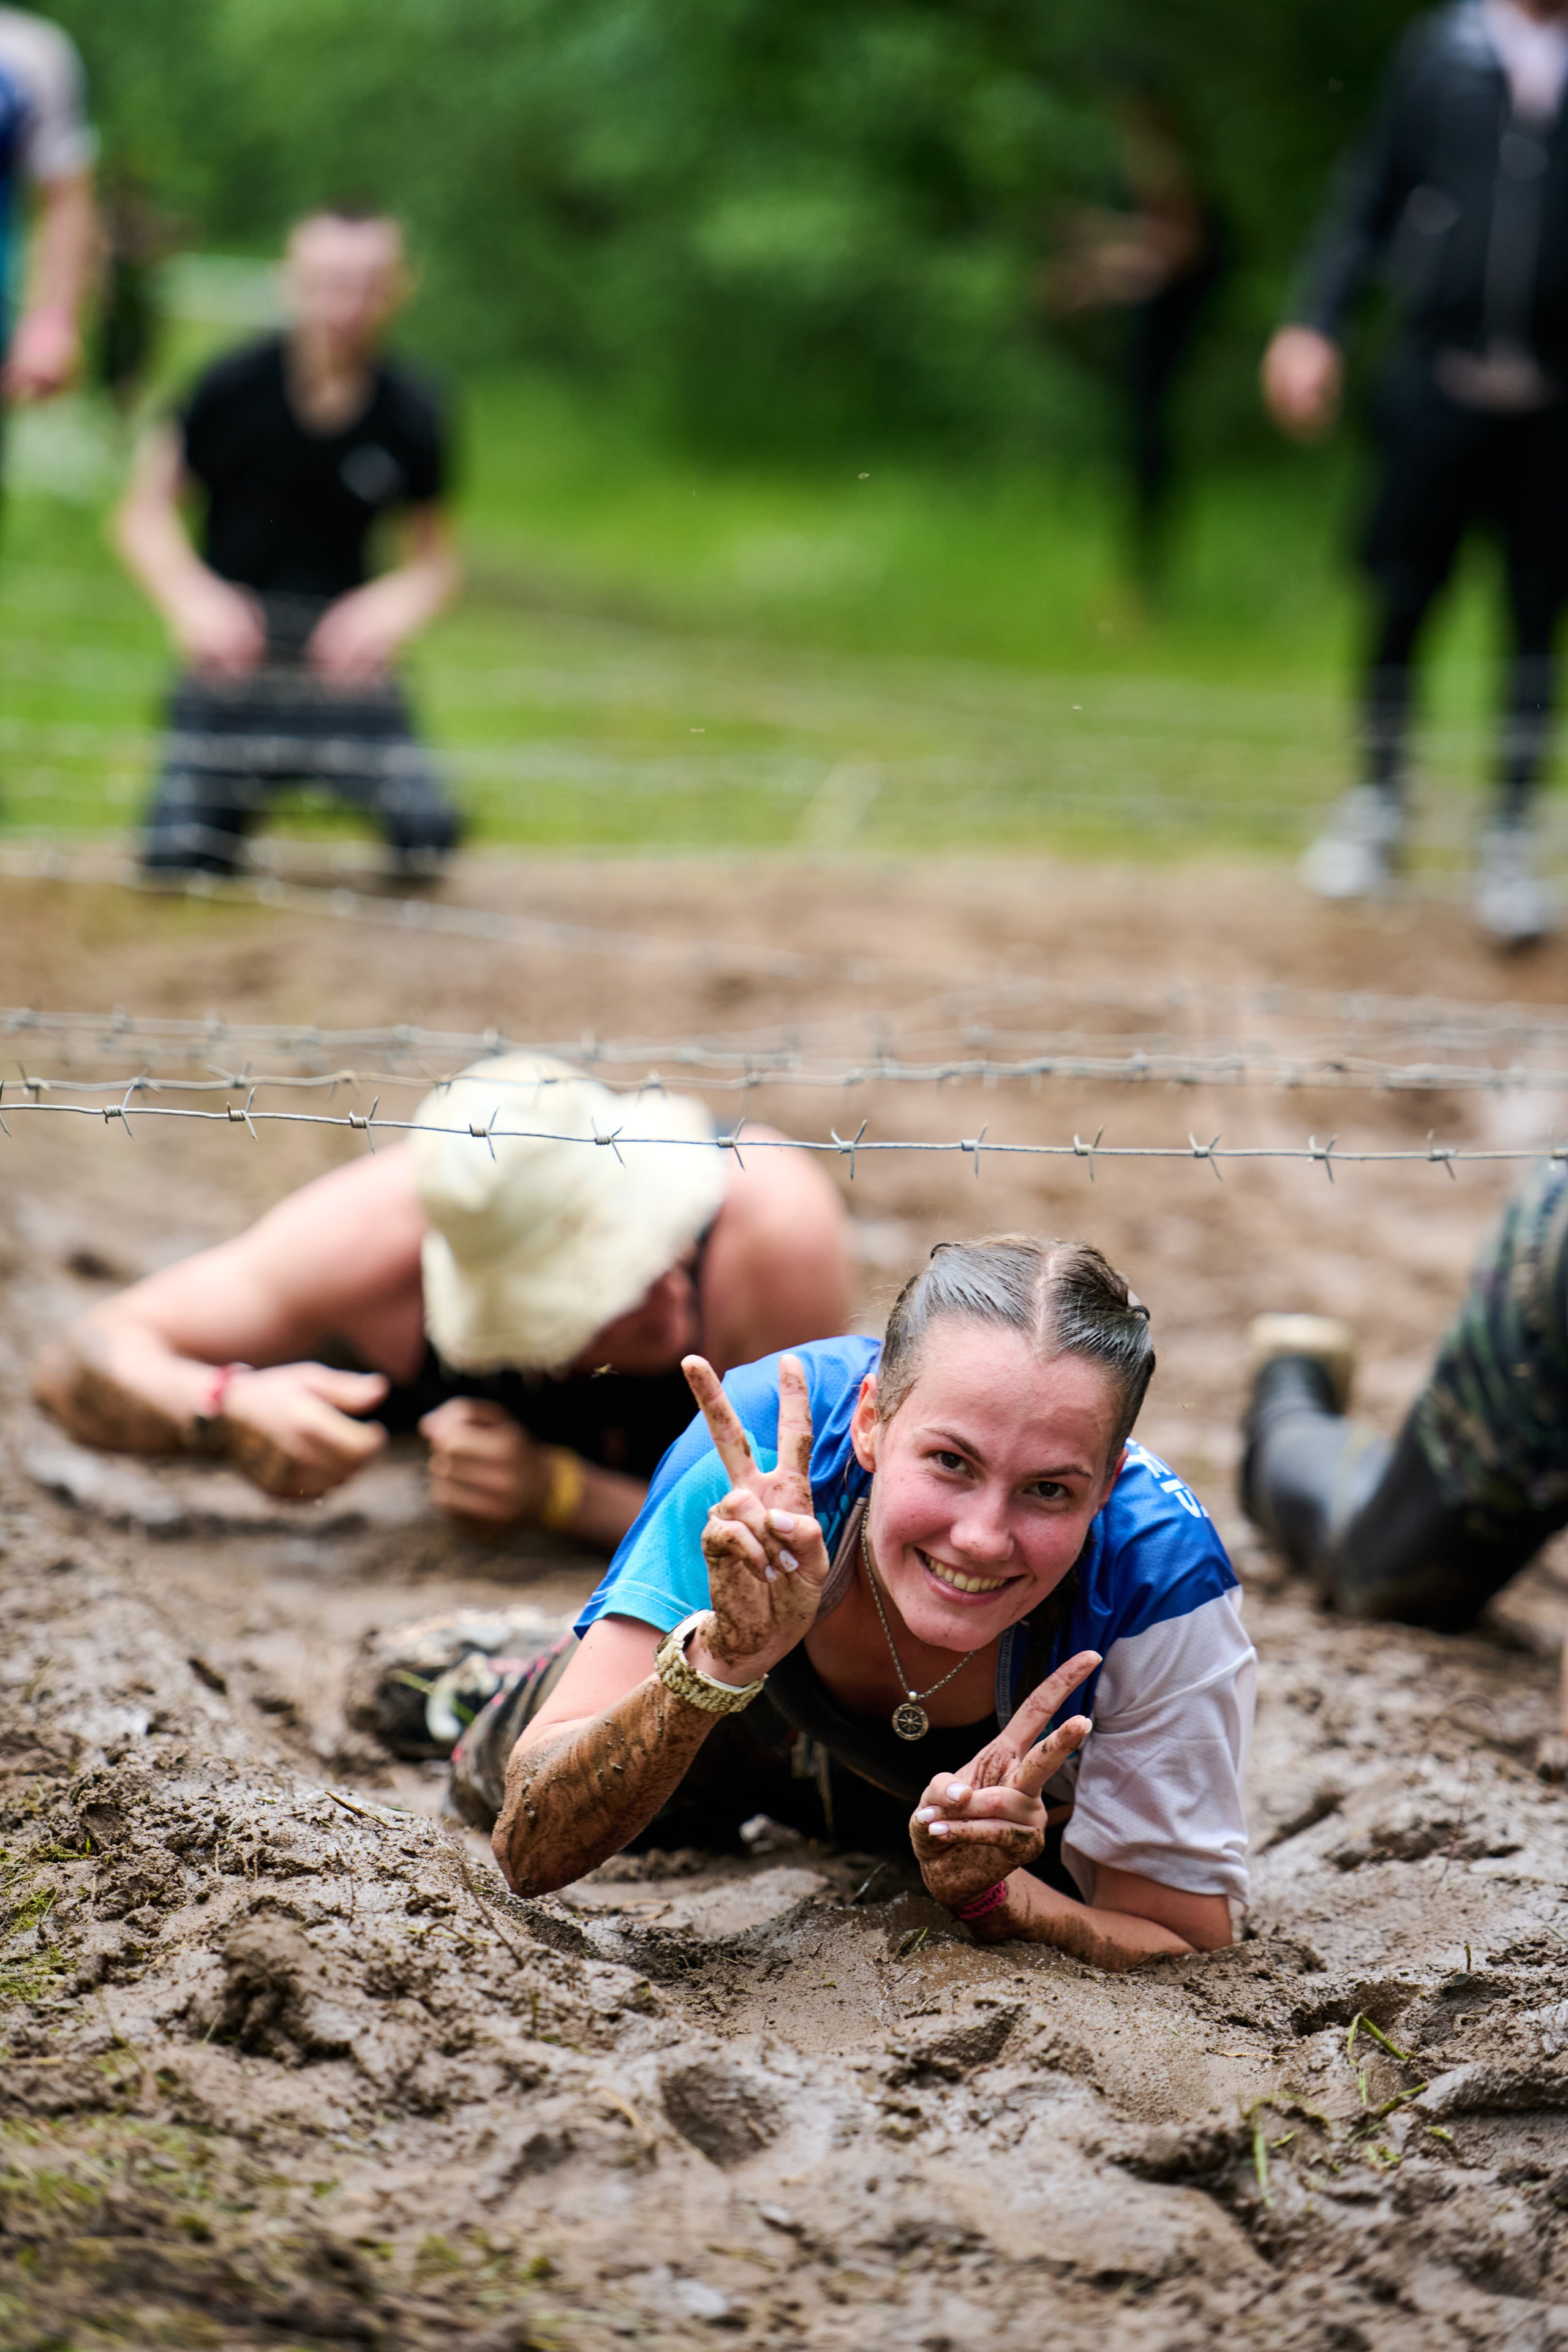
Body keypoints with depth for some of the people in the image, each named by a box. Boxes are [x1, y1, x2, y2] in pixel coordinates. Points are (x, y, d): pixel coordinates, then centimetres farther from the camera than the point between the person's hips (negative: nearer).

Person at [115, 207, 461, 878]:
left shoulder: (410, 414, -1)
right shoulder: (234, 386, -5)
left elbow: (433, 563, 9)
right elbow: (144, 515, 3)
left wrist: (389, 609, -13)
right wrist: (195, 600, -14)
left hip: (342, 646, 1)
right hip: (233, 642, -1)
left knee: (426, 835, -22)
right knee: (179, 857, -20)